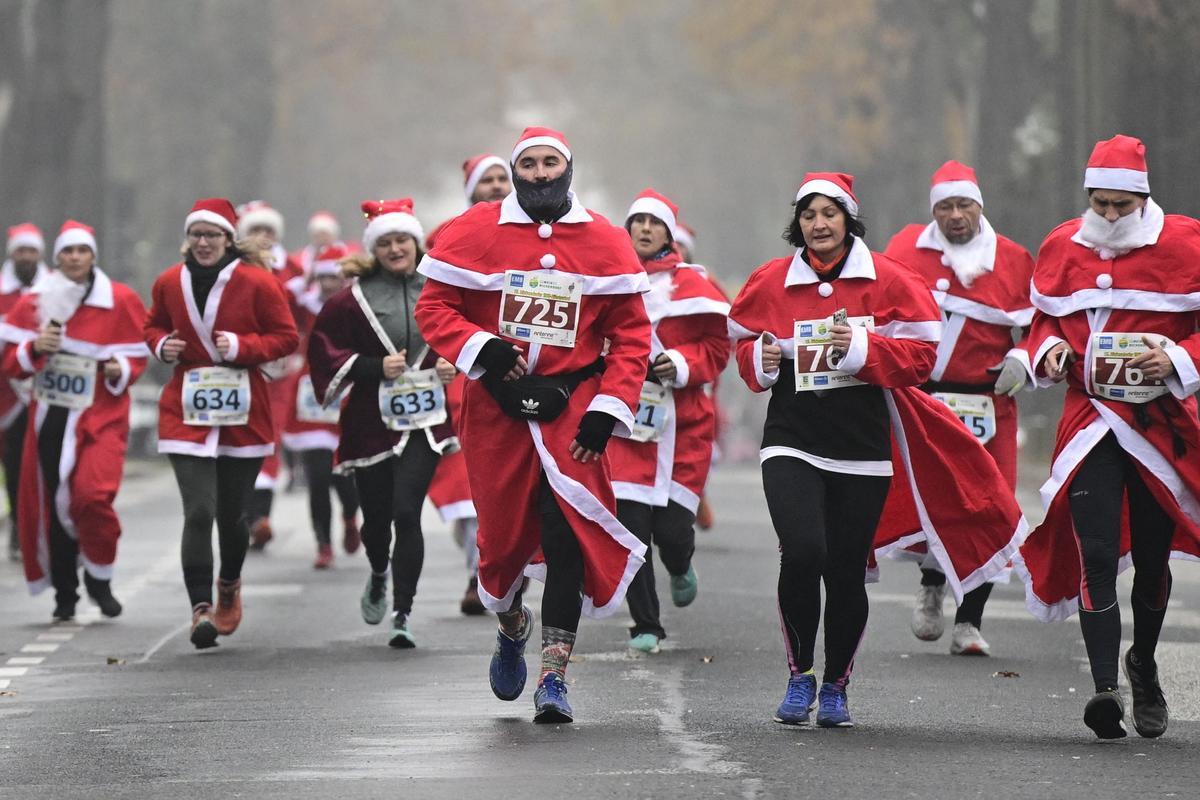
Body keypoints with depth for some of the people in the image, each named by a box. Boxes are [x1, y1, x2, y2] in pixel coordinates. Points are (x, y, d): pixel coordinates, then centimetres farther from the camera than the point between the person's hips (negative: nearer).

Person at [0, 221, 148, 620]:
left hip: (101, 415, -3)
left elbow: (137, 357, 6)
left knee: (92, 495, -19)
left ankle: (100, 578, 4)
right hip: (49, 417, 3)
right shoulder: (35, 302, 5)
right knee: (53, 502, 3)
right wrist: (34, 349, -14)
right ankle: (64, 592, 17)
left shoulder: (121, 301, -1)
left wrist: (121, 370, -15)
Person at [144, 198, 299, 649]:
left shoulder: (256, 282, -6)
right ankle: (201, 608, -12)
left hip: (243, 413, -1)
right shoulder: (169, 284, 3)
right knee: (198, 511, -14)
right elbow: (153, 326, 20)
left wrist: (241, 346, -16)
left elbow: (287, 337, -1)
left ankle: (230, 586, 39)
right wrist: (162, 345, -3)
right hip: (186, 411, 1)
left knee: (233, 514, 10)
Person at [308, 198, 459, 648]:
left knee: (406, 512, -12)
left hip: (424, 421, 0)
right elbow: (324, 349, -2)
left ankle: (402, 614, -6)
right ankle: (378, 576, 45)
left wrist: (455, 365, 0)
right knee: (377, 515, 9)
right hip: (372, 421, 0)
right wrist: (375, 367, -12)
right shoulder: (355, 299, -1)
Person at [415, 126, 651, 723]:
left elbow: (631, 334, 5)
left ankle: (554, 674, -9)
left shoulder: (604, 242, 3)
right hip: (496, 404, 0)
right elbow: (434, 307, 3)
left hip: (572, 404, 0)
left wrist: (608, 409, -5)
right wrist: (481, 348, -15)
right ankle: (510, 625, 41)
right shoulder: (474, 233, 1)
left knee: (567, 533, -12)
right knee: (503, 535, 7)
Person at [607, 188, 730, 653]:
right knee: (631, 526, -8)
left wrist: (682, 363, -13)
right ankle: (645, 627, 5)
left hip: (681, 425, -1)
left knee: (672, 529, -4)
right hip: (627, 422, 1)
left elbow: (717, 346, 3)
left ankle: (680, 569, 35)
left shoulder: (690, 284, 1)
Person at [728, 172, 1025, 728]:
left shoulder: (888, 280, 1)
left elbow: (922, 355, -2)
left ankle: (836, 687, 23)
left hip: (863, 450, 0)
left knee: (847, 571, 3)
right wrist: (760, 360, -5)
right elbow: (744, 345, 18)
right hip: (792, 441, 0)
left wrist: (863, 346, -16)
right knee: (802, 552, -19)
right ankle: (800, 676, 0)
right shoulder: (771, 282, 6)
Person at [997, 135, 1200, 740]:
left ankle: (1144, 664, 37)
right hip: (1089, 417, 1)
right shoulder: (1062, 248, 7)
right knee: (1095, 554, -14)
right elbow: (1044, 320, 19)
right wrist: (1048, 351, -2)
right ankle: (1105, 686, -20)